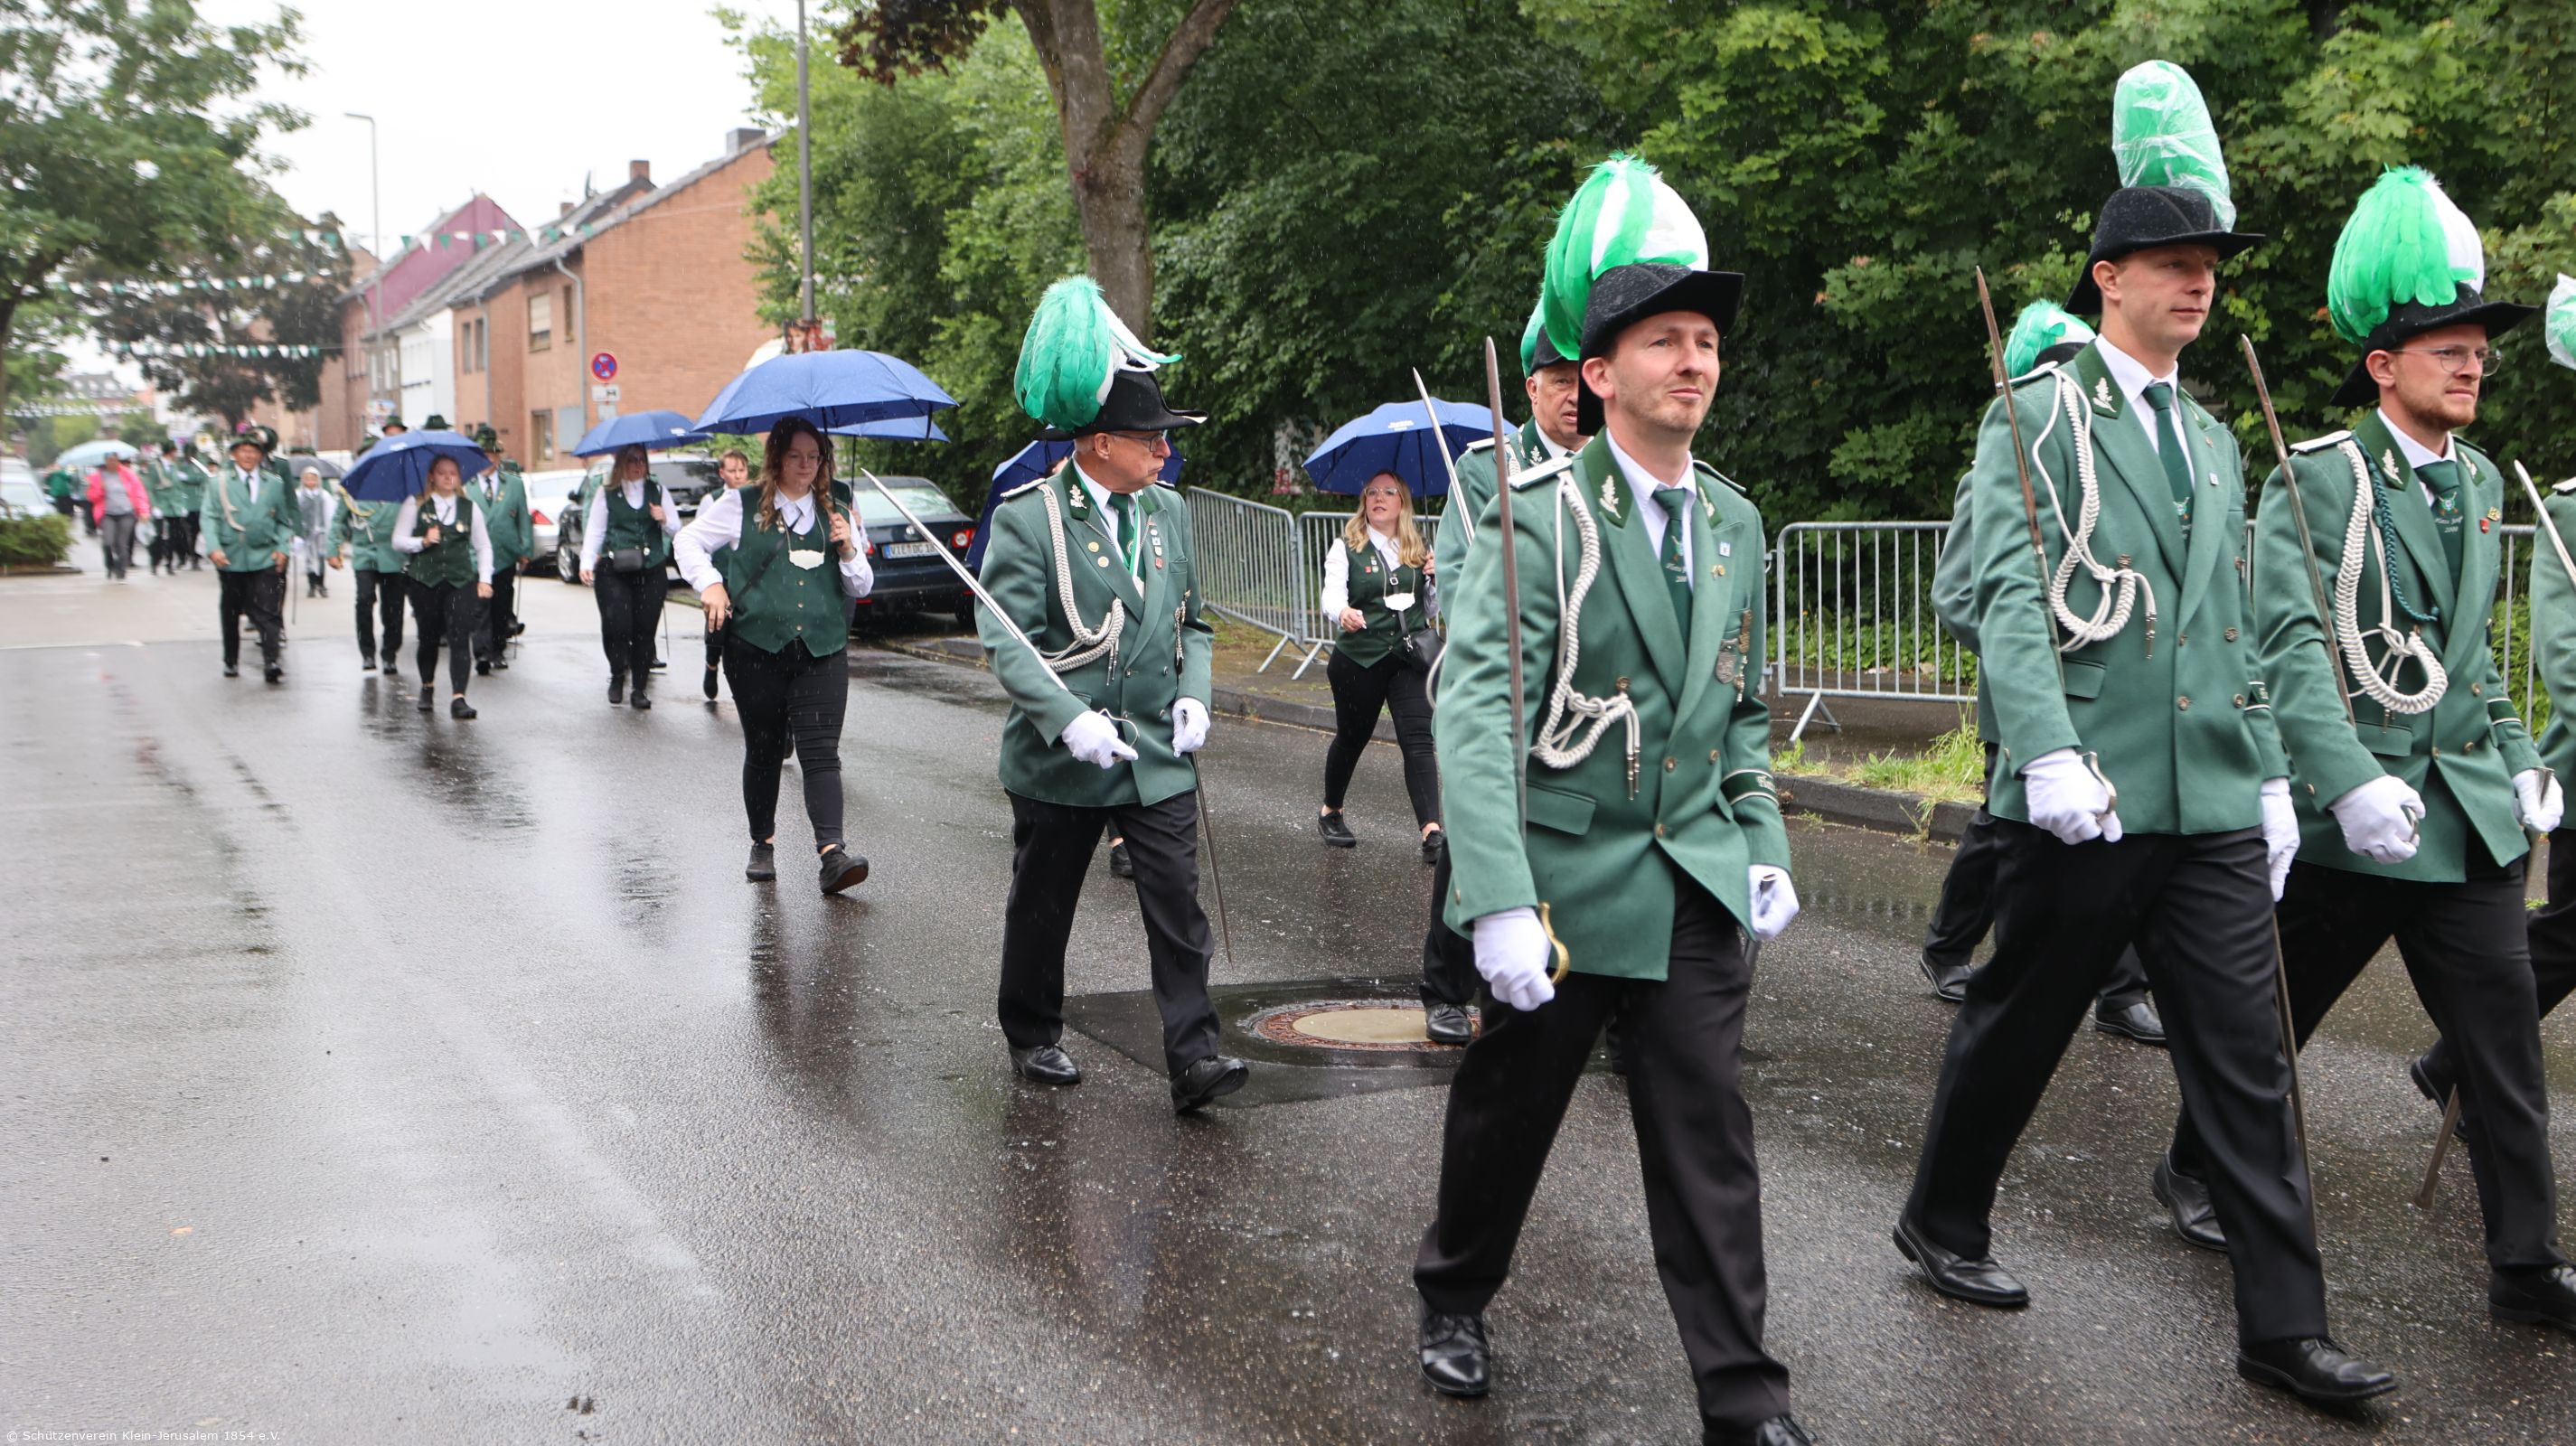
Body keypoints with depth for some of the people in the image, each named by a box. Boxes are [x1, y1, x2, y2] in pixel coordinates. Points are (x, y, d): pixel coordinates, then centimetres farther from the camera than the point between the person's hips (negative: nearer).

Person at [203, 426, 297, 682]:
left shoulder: (275, 484, 11)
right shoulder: (218, 484, 6)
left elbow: (284, 521, 16)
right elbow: (210, 519, 0)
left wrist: (282, 548, 0)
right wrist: (214, 548, -15)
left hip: (265, 558, 0)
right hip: (230, 559, 0)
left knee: (267, 612, -13)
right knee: (230, 614, 11)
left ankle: (273, 662, -20)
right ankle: (231, 661, 25)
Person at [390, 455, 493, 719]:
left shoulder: (470, 507, 10)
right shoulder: (415, 504, 5)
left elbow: (483, 546, 15)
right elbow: (398, 541, 3)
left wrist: (485, 579, 5)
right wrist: (423, 542, -15)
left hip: (461, 579, 0)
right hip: (423, 580, 0)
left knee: (460, 637, -13)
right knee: (428, 636, 7)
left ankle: (459, 698, -18)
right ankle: (427, 686, 33)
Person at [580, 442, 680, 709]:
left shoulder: (658, 491, 12)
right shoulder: (606, 493, 7)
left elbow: (676, 531, 12)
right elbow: (594, 530, 3)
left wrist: (664, 520, -10)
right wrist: (587, 562, -8)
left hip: (651, 571, 2)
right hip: (614, 571, -2)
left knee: (645, 628, -1)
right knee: (616, 625, -10)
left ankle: (640, 687, 7)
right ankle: (617, 677, 15)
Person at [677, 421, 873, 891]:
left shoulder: (834, 516, 14)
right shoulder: (741, 506, 6)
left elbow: (862, 587, 16)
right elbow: (689, 541, 11)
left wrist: (849, 551, -3)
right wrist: (709, 583, -4)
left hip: (821, 650, 1)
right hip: (755, 647, -1)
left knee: (821, 751, -12)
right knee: (763, 750, 8)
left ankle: (832, 852, -22)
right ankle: (763, 844, 24)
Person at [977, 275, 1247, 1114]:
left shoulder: (1169, 512, 9)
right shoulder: (1028, 516, -9)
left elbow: (1193, 621, 18)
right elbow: (1006, 638, -15)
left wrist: (1193, 695, -1)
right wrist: (1070, 720, -26)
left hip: (1159, 754, 4)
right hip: (1060, 761, -4)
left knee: (1177, 905, -5)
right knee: (1041, 909, 11)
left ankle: (1194, 1058, -4)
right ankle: (1032, 1037, 30)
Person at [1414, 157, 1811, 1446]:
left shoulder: (1732, 524, 8)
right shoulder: (1536, 517, -13)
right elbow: (1476, 710, -22)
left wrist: (1764, 844, 9)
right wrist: (1500, 901, -30)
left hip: (1696, 887, 4)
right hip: (1566, 881, -4)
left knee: (1708, 1136, 3)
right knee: (1506, 1109, 14)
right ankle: (1453, 1298, 39)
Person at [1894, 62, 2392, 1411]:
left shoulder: (2214, 443, 17)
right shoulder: (2034, 416, -3)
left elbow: (2232, 632, 19)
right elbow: (2010, 594, -13)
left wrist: (2271, 775, 13)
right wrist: (2048, 753, -24)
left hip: (2212, 806, 5)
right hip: (2085, 797, -5)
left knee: (2246, 1058, 2)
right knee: (2014, 1029, 9)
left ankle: (2284, 1324, 7)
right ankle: (1942, 1223, 31)